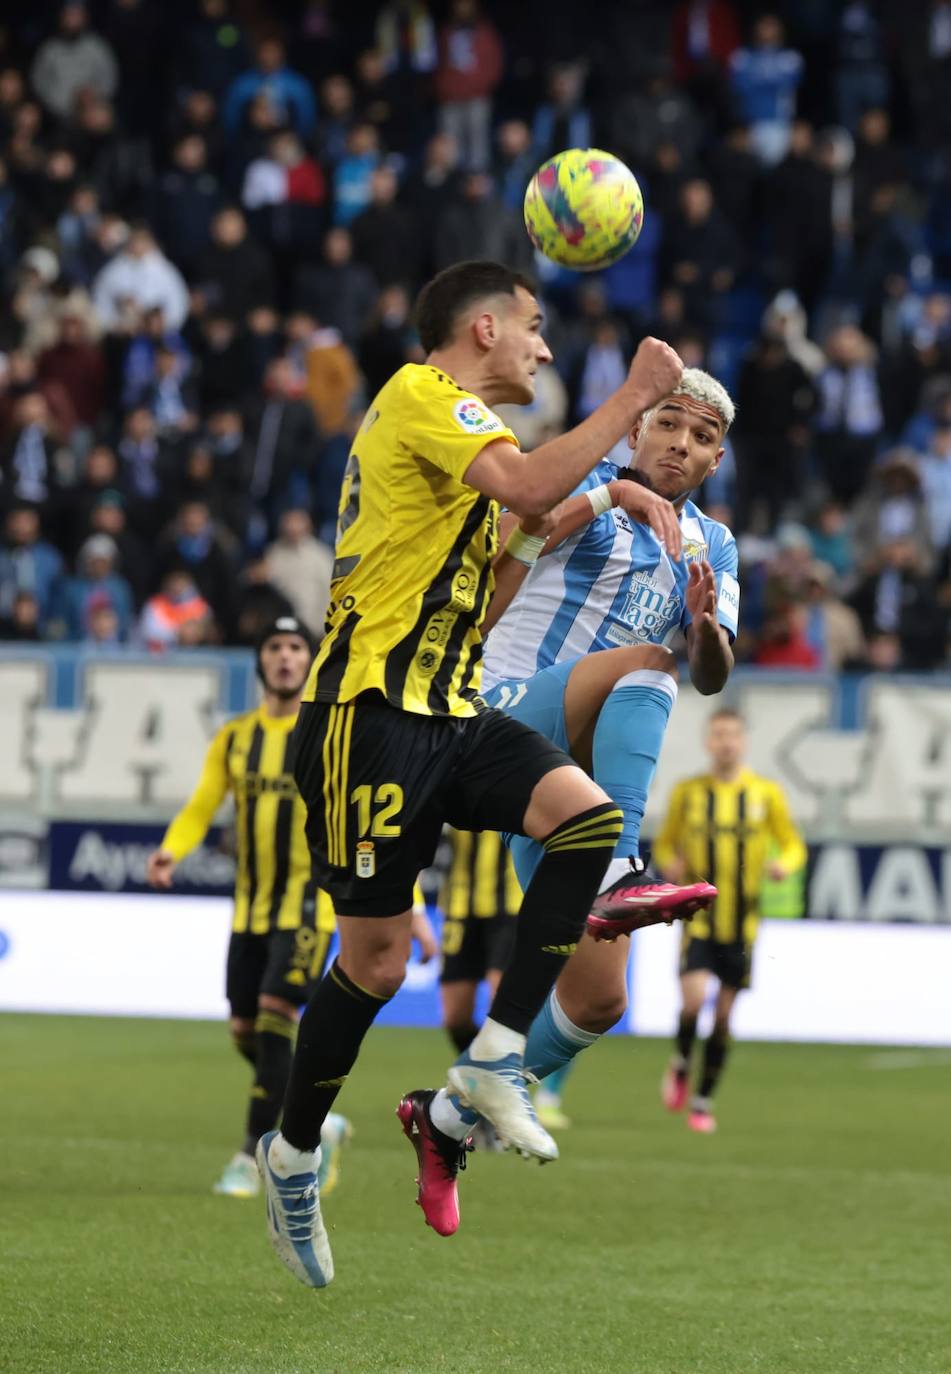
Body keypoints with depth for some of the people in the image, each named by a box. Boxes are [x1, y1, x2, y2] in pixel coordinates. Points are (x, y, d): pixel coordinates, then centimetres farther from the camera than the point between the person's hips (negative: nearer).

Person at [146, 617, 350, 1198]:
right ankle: (320, 1125, 30)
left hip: (308, 901, -5)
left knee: (274, 1015, -17)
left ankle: (253, 1155, -11)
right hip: (251, 905, 5)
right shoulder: (234, 738, 9)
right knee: (246, 1031, 6)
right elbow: (201, 806, 3)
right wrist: (171, 850, -18)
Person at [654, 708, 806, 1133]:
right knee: (693, 999, -19)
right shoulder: (688, 792, 2)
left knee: (724, 1014, 5)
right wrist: (670, 863, -10)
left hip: (742, 923, 1)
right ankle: (681, 1066, 10)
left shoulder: (766, 794, 1)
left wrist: (784, 864, -14)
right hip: (699, 918, -1)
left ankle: (703, 1102, 18)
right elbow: (665, 843, 12)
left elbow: (793, 844, 8)